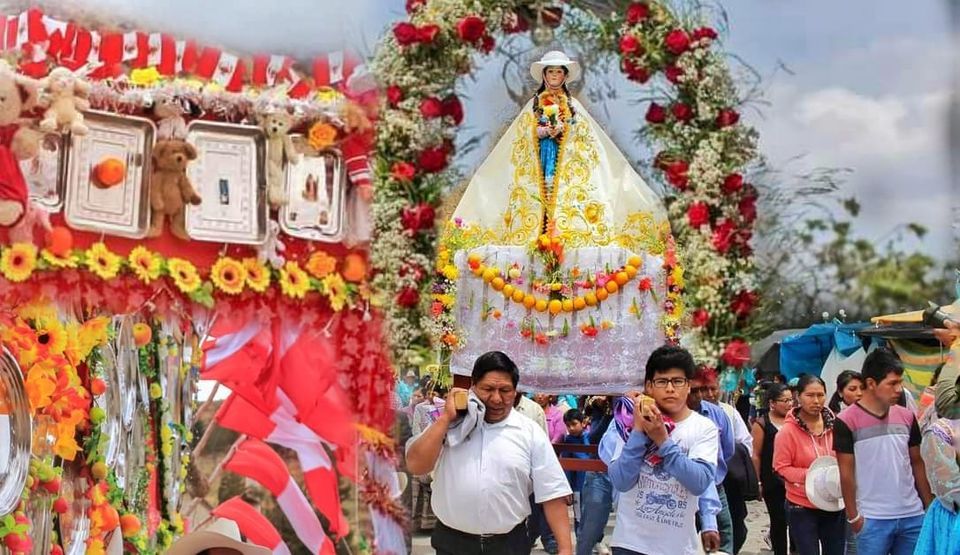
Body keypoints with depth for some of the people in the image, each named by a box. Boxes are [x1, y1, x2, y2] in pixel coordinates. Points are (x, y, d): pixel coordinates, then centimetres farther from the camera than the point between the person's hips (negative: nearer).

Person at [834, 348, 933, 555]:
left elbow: (917, 464, 14)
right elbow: (846, 473, -6)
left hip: (913, 515, 4)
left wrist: (930, 507, 10)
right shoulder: (847, 421, -8)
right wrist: (853, 516, -7)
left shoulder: (906, 417, 7)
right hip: (872, 519, -4)